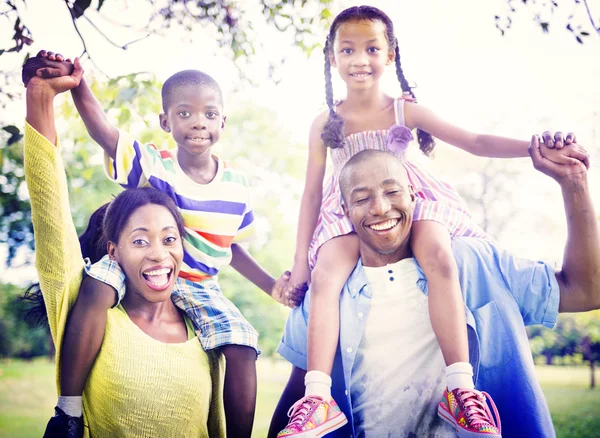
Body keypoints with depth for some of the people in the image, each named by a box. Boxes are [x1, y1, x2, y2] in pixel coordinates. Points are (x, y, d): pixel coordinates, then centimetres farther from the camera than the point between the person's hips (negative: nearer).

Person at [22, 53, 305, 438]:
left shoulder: (236, 185, -4)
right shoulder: (152, 165, -13)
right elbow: (103, 131, -30)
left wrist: (272, 286, 1)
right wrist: (77, 82, -48)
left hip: (200, 287, 3)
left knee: (243, 346, -17)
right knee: (97, 287, -33)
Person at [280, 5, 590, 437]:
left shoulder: (405, 112, 3)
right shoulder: (325, 124, 4)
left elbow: (475, 142, -2)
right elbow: (312, 192, 5)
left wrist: (532, 147, -18)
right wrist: (300, 260, 1)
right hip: (347, 215, 1)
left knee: (438, 256, -33)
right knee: (325, 273, -29)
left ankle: (460, 387, -33)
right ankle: (318, 398, -34)